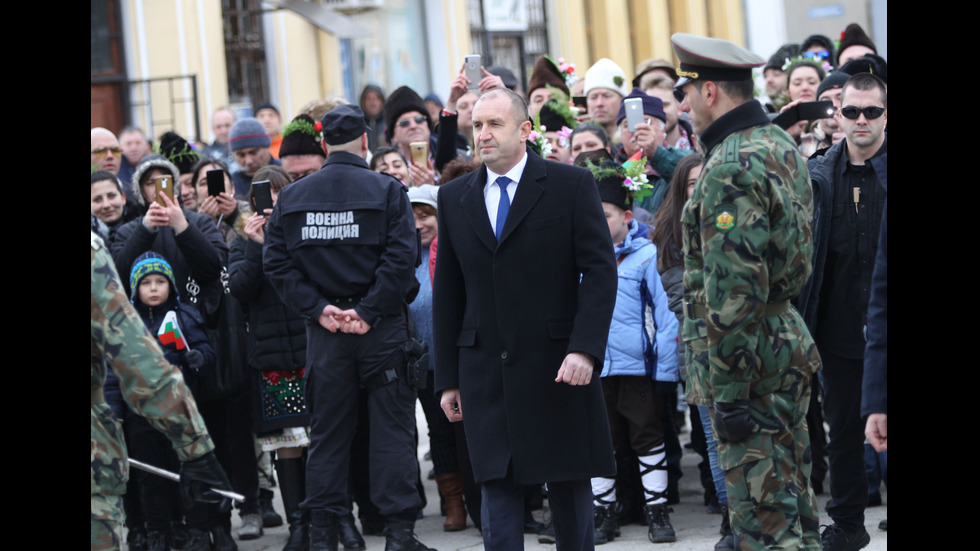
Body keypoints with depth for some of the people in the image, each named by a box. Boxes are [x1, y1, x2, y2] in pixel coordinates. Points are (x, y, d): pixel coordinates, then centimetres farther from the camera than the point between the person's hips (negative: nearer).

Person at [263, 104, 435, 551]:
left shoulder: (291, 197, 5)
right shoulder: (387, 191, -5)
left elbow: (276, 262, -1)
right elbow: (402, 258, -15)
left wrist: (318, 309, -4)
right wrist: (369, 312, -12)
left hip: (324, 330, 3)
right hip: (382, 329, -3)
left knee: (326, 431, 9)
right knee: (392, 429, 3)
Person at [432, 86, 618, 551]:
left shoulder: (571, 185, 0)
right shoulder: (454, 198, 10)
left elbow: (600, 269, -5)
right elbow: (448, 292, 12)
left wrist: (585, 349, -17)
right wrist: (447, 378, 8)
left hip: (558, 367, -2)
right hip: (485, 370, 2)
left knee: (570, 486, 6)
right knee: (498, 487, -1)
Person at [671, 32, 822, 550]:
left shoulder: (730, 167, -20)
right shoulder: (781, 144, 11)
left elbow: (733, 291, -24)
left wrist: (729, 392, -21)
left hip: (749, 358, -10)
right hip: (789, 344, 10)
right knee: (793, 506, 17)